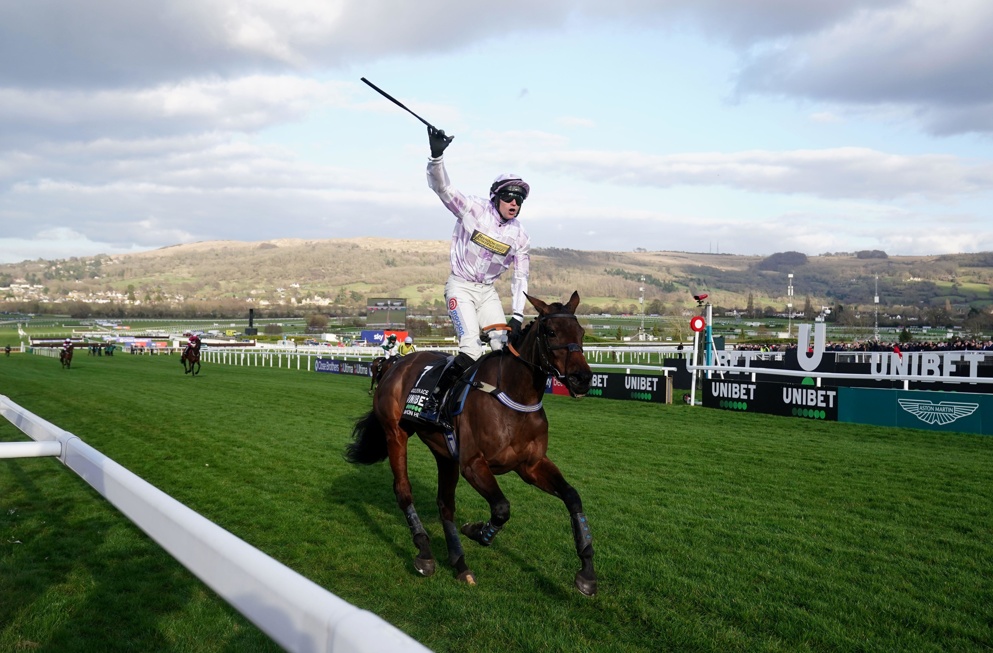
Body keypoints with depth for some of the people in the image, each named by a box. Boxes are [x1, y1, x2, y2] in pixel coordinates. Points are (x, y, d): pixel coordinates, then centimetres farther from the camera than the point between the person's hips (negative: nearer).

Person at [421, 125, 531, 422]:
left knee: (504, 348, -7)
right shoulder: (472, 209, -9)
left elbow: (520, 278, 6)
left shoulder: (520, 236, 2)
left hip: (488, 291, 5)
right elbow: (442, 187, -20)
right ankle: (434, 400, -10)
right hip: (460, 286, -5)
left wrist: (517, 316, -2)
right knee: (472, 349, -20)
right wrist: (436, 155, -39)